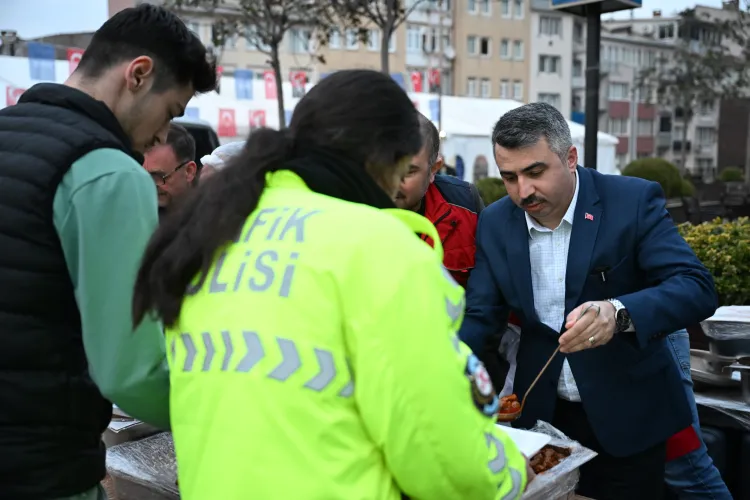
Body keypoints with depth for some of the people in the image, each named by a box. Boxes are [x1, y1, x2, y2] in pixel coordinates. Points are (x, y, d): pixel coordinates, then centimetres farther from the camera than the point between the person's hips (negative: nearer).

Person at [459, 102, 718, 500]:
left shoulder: (633, 200, -14)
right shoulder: (495, 223, -2)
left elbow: (697, 288, -22)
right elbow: (479, 316, -2)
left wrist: (619, 313, -41)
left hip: (626, 418, -3)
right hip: (541, 415, 3)